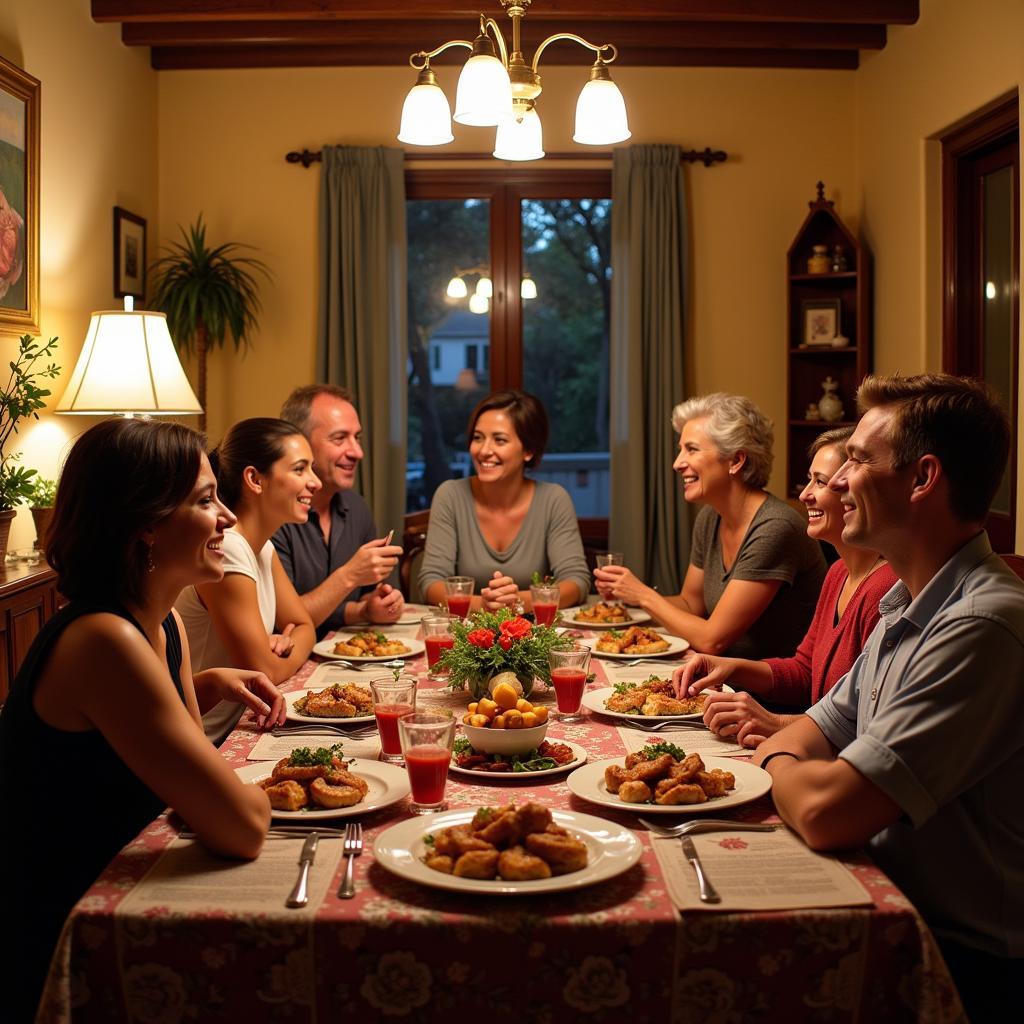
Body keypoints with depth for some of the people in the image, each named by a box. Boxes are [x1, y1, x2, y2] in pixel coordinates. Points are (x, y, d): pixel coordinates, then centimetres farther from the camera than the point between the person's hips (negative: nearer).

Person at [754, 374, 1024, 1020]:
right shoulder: (910, 608, 7)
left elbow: (825, 811, -29)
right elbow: (819, 731, 14)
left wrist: (775, 766, -7)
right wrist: (780, 749, -8)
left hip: (964, 962, -8)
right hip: (896, 916, 8)